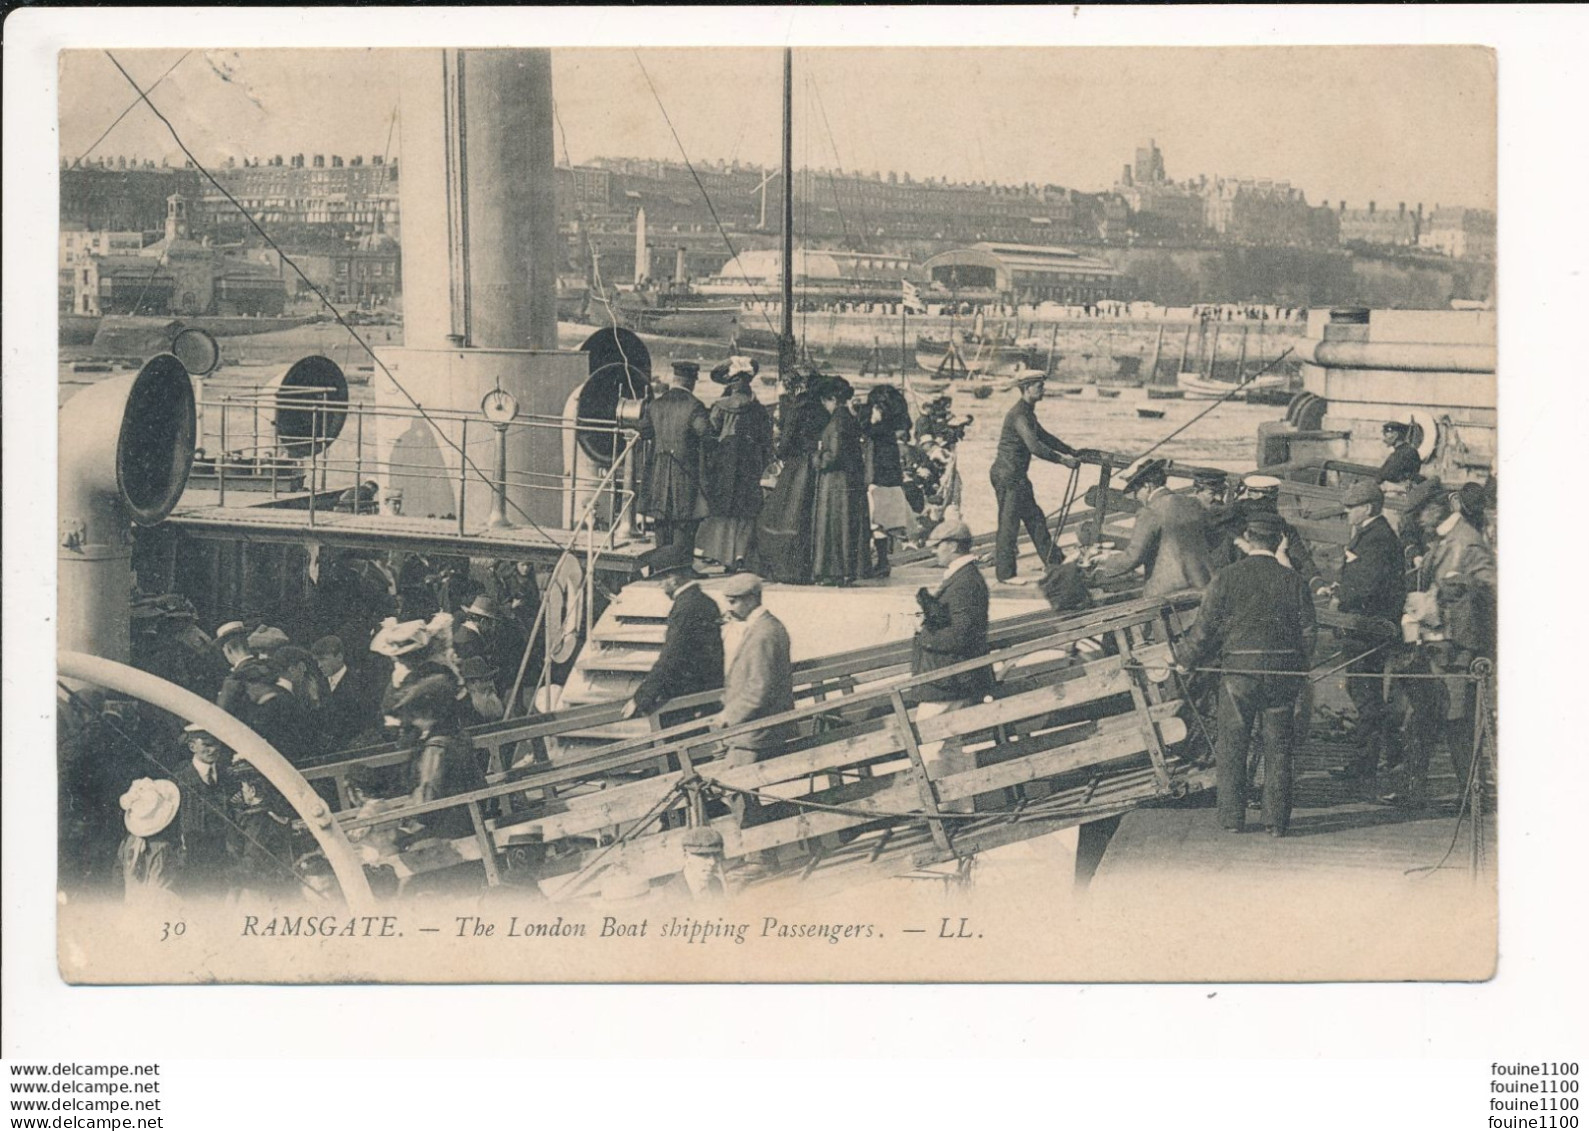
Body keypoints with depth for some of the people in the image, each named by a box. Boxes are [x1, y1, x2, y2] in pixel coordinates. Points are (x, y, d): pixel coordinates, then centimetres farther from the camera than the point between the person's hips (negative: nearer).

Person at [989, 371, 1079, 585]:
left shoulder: (1027, 413, 14)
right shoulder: (1018, 414, -19)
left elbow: (1043, 437, 25)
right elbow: (1035, 446, -27)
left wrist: (1071, 451, 21)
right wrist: (1062, 459, -20)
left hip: (1016, 476, 10)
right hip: (1007, 475, -10)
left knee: (1035, 518, 15)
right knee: (1009, 522, -4)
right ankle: (1005, 573, 3)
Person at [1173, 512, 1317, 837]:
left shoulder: (1226, 577, -6)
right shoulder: (1293, 581, 0)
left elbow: (1206, 627, -5)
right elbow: (1307, 633, 4)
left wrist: (1185, 660, 10)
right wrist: (1298, 668, 21)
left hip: (1238, 667, -2)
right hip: (1283, 670, 2)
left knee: (1231, 746, 9)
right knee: (1278, 747, 8)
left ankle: (1232, 817, 10)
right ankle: (1277, 819, 8)